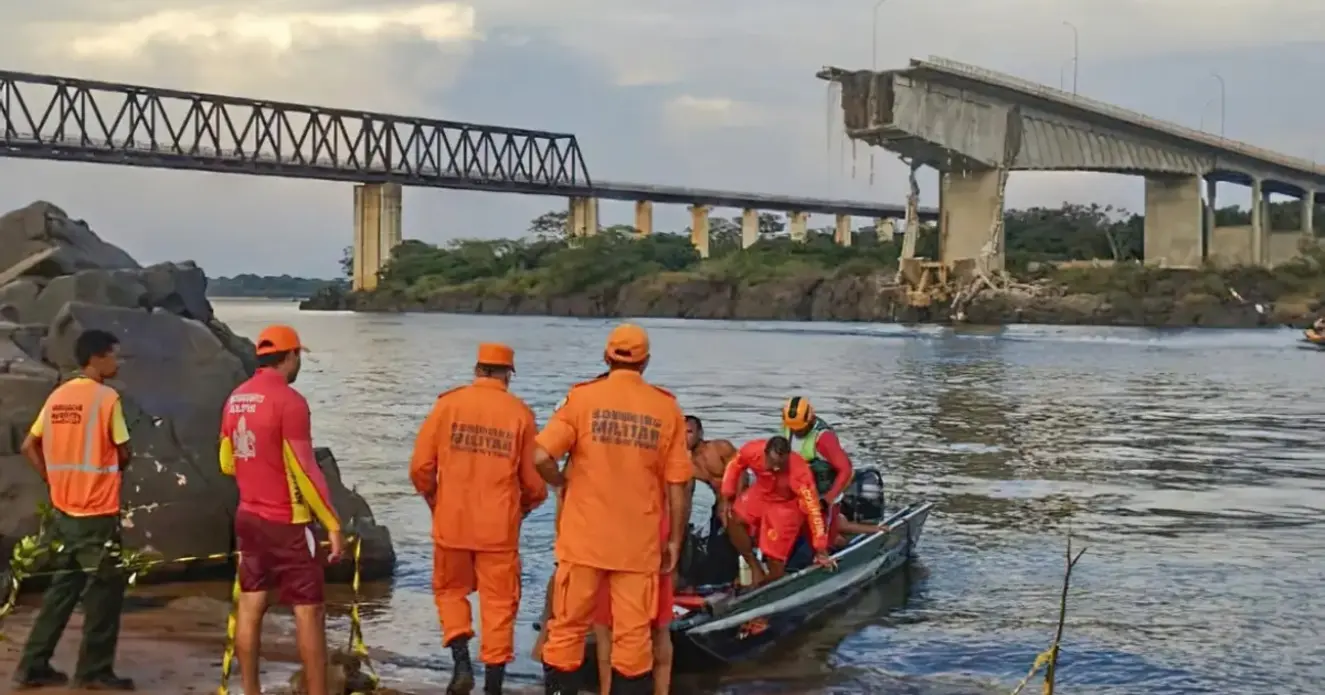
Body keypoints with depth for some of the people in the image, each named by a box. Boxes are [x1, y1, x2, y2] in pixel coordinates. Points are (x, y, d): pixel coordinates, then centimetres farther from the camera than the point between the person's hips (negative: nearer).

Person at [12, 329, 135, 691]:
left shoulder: (58, 396, 8)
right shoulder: (106, 397, -13)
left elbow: (29, 446, 11)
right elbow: (123, 454, -9)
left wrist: (57, 480, 13)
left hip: (63, 510, 7)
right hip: (97, 512, -7)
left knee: (63, 586, 15)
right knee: (105, 589, 4)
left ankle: (33, 666, 17)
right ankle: (94, 671, 9)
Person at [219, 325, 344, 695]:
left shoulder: (236, 398, 6)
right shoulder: (289, 400, -17)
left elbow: (227, 463, 16)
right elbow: (304, 470, -19)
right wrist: (333, 524, -15)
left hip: (248, 517, 8)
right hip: (287, 522, -7)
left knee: (250, 605, 10)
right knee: (309, 611, -1)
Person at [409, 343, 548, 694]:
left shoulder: (448, 404, -3)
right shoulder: (520, 413, -4)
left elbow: (421, 466, -3)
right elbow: (534, 481, -1)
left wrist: (433, 499, 17)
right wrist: (523, 507, 20)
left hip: (451, 522, 1)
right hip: (499, 527, -1)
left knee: (450, 591, 20)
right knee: (498, 602, 9)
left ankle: (461, 663, 5)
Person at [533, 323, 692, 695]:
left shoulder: (583, 397, -4)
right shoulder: (666, 407, -1)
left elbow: (541, 456, -14)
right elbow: (677, 485, -1)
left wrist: (563, 482, 6)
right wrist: (675, 540, 8)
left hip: (584, 537, 0)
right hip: (639, 542, 1)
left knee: (569, 627, 10)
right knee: (634, 634, 6)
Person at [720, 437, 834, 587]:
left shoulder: (800, 472, -38)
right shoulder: (752, 451, -30)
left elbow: (812, 509, -32)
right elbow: (734, 466, -6)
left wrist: (821, 550, -30)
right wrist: (727, 499, -9)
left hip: (787, 505, -4)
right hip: (761, 493, 4)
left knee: (775, 558, -6)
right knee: (733, 518, -18)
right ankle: (755, 568, -4)